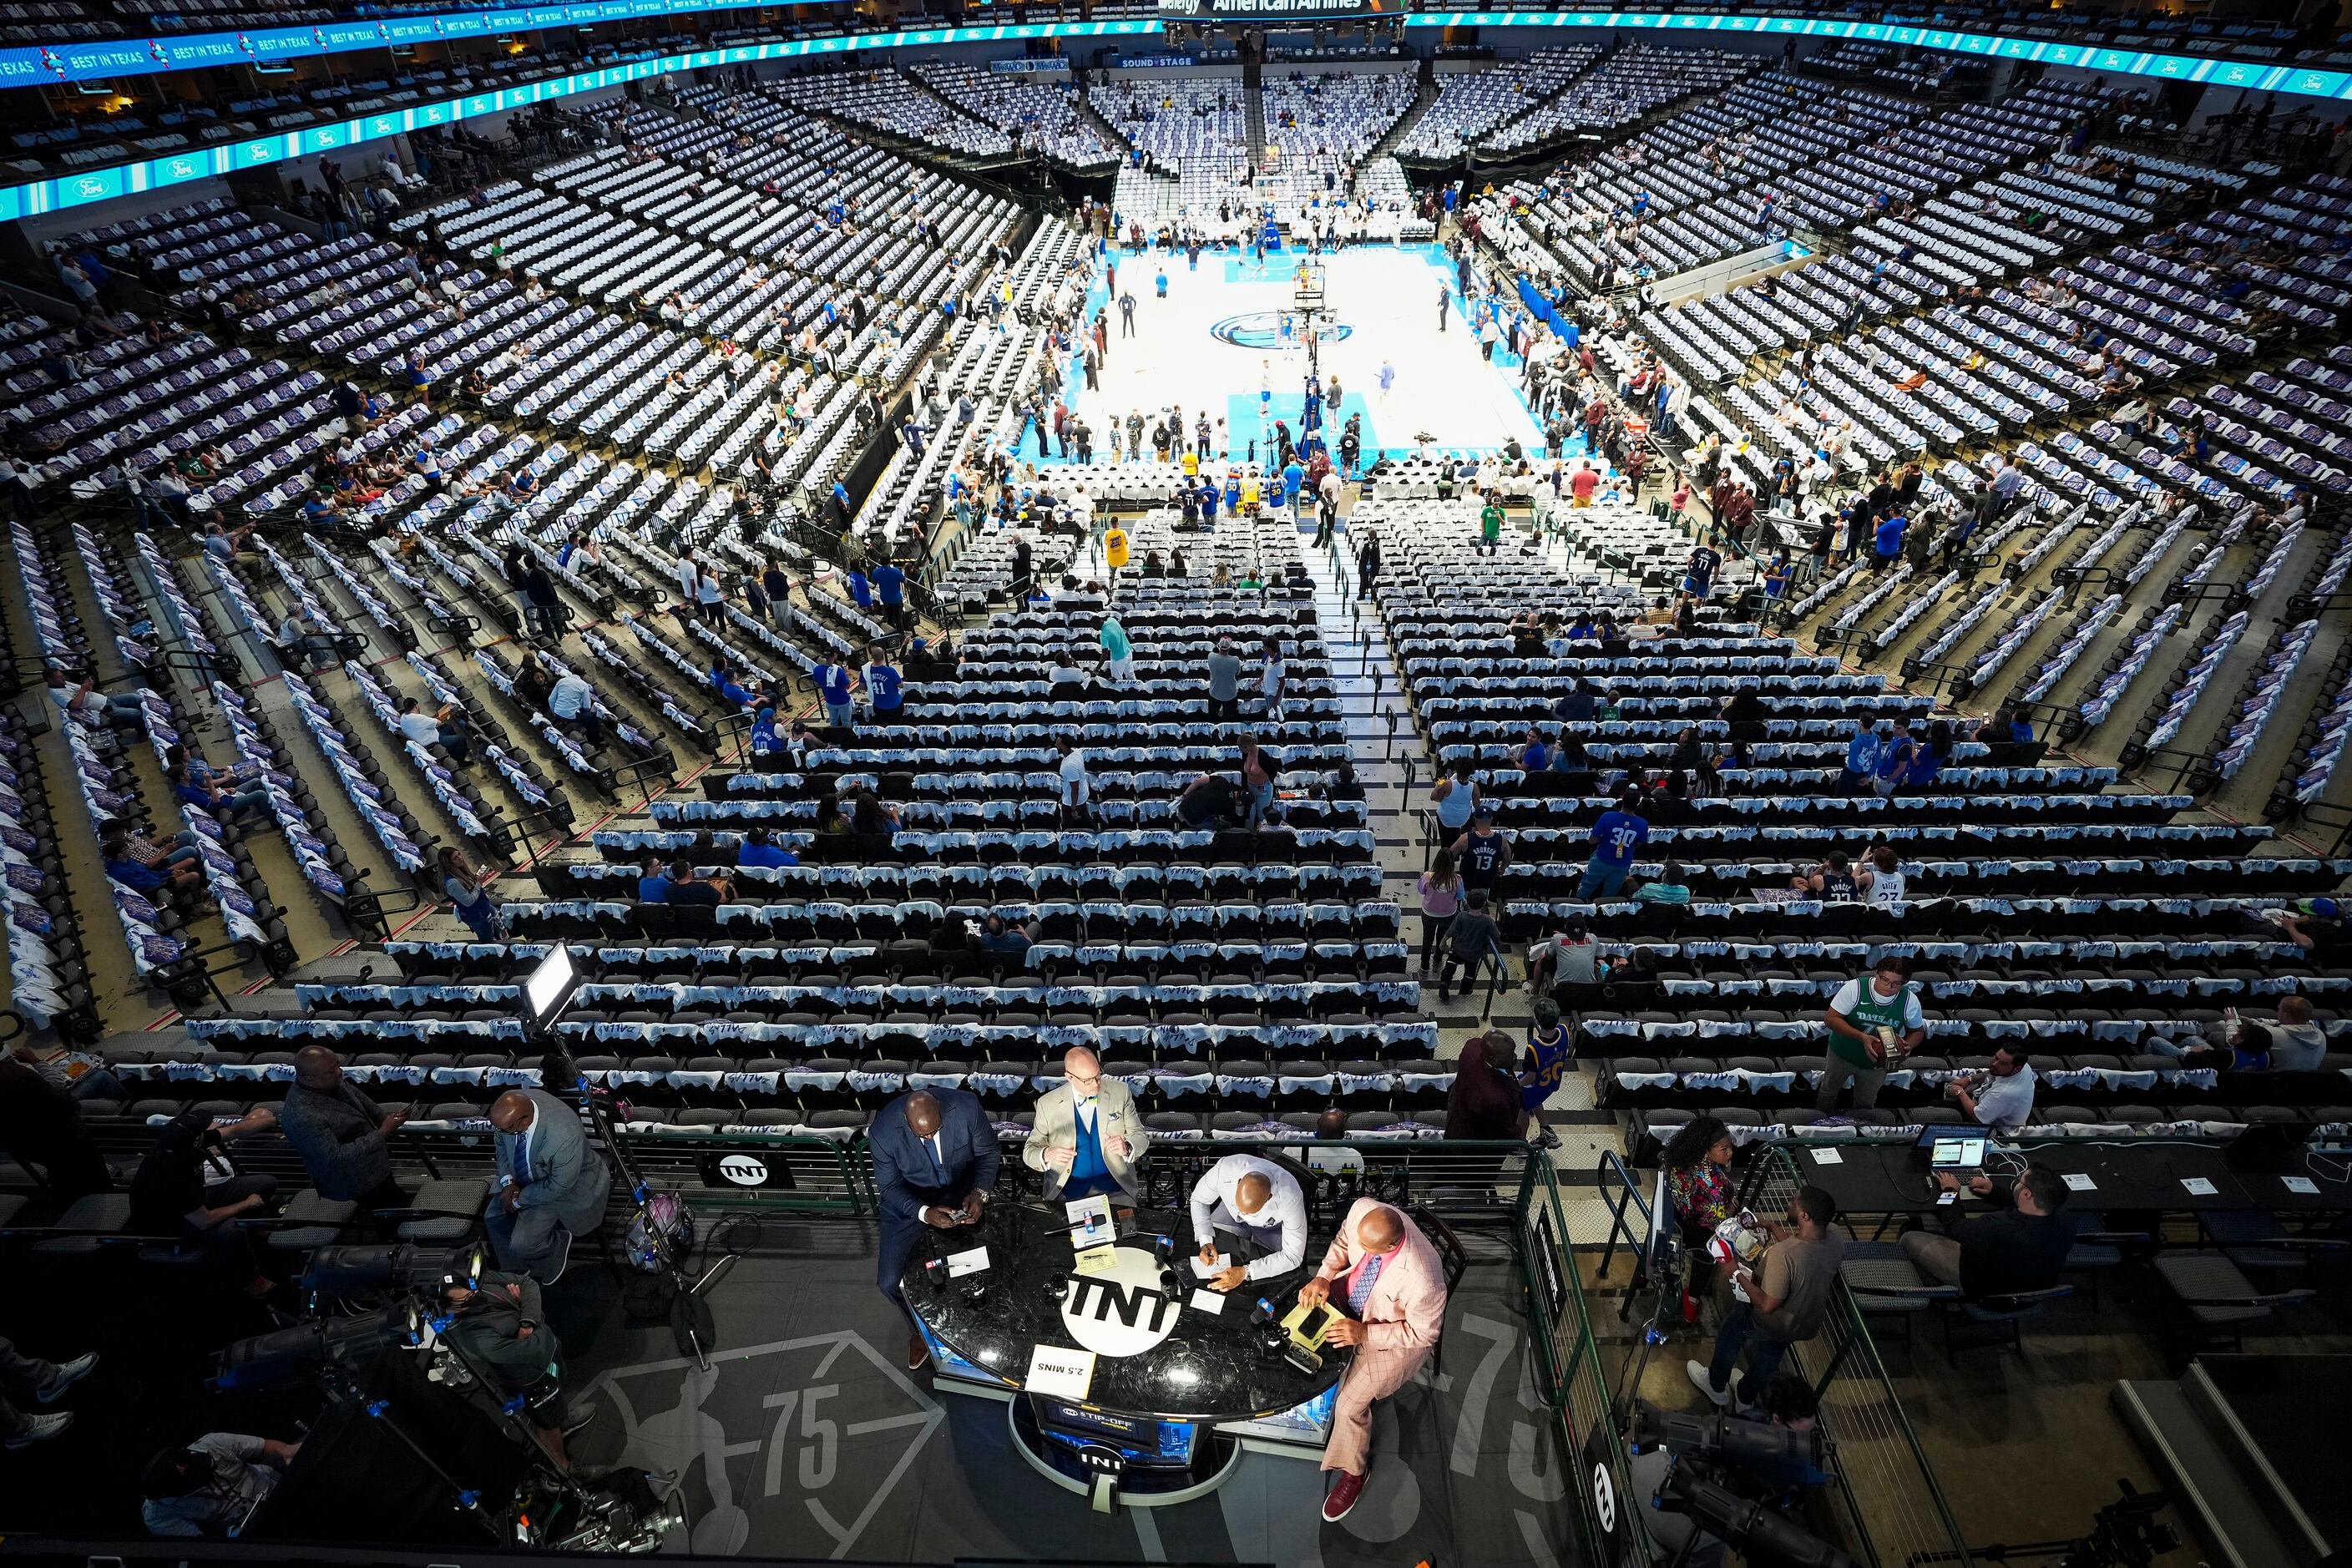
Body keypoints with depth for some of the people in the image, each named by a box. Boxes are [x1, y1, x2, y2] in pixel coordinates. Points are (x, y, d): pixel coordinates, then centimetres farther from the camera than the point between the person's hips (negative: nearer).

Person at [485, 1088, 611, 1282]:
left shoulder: (565, 1136, -44)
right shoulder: (511, 1107, -25)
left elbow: (559, 1185, -26)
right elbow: (501, 1142, -1)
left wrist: (520, 1199, -15)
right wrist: (507, 1181, -10)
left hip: (561, 1185, -7)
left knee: (522, 1245, -13)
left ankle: (560, 1242, 20)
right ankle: (515, 1272, 31)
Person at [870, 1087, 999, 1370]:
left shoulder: (966, 1106, -27)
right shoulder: (883, 1132, -28)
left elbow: (988, 1153, -10)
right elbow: (890, 1187, -13)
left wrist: (979, 1193, -27)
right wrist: (925, 1213, -29)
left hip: (964, 1192, 0)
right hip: (910, 1200, 0)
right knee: (890, 1282, -9)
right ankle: (921, 1328, 26)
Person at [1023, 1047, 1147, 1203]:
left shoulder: (1120, 1092, 0)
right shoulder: (1048, 1103, -2)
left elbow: (1140, 1136, 5)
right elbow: (1029, 1151, 4)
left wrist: (1127, 1148, -18)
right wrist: (1047, 1155, -20)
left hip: (1114, 1186, 1)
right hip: (1068, 1189, 0)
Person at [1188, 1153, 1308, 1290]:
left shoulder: (1291, 1198, -42)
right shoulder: (1224, 1169, -37)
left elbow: (1293, 1256, -30)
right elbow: (1199, 1199, -15)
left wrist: (1245, 1272, -37)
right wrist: (1205, 1241, -29)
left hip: (1270, 1230, -2)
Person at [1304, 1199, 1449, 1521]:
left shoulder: (1423, 1281, -43)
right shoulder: (1362, 1209, -30)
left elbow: (1423, 1334, -23)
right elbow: (1342, 1242, -5)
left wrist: (1364, 1333, -27)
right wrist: (1324, 1276, -19)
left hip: (1395, 1334, -6)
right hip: (1351, 1295, 6)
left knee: (1350, 1405, -7)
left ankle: (1354, 1472, 24)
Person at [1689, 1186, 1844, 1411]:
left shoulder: (1782, 1254, -44)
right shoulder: (1836, 1239, -23)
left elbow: (1767, 1305, -34)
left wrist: (1738, 1274, -23)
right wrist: (1771, 1227, 6)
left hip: (1770, 1322, -5)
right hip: (1807, 1323, 5)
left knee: (1729, 1336, 27)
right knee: (1769, 1358, 33)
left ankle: (1717, 1386, 50)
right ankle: (1747, 1398, 57)